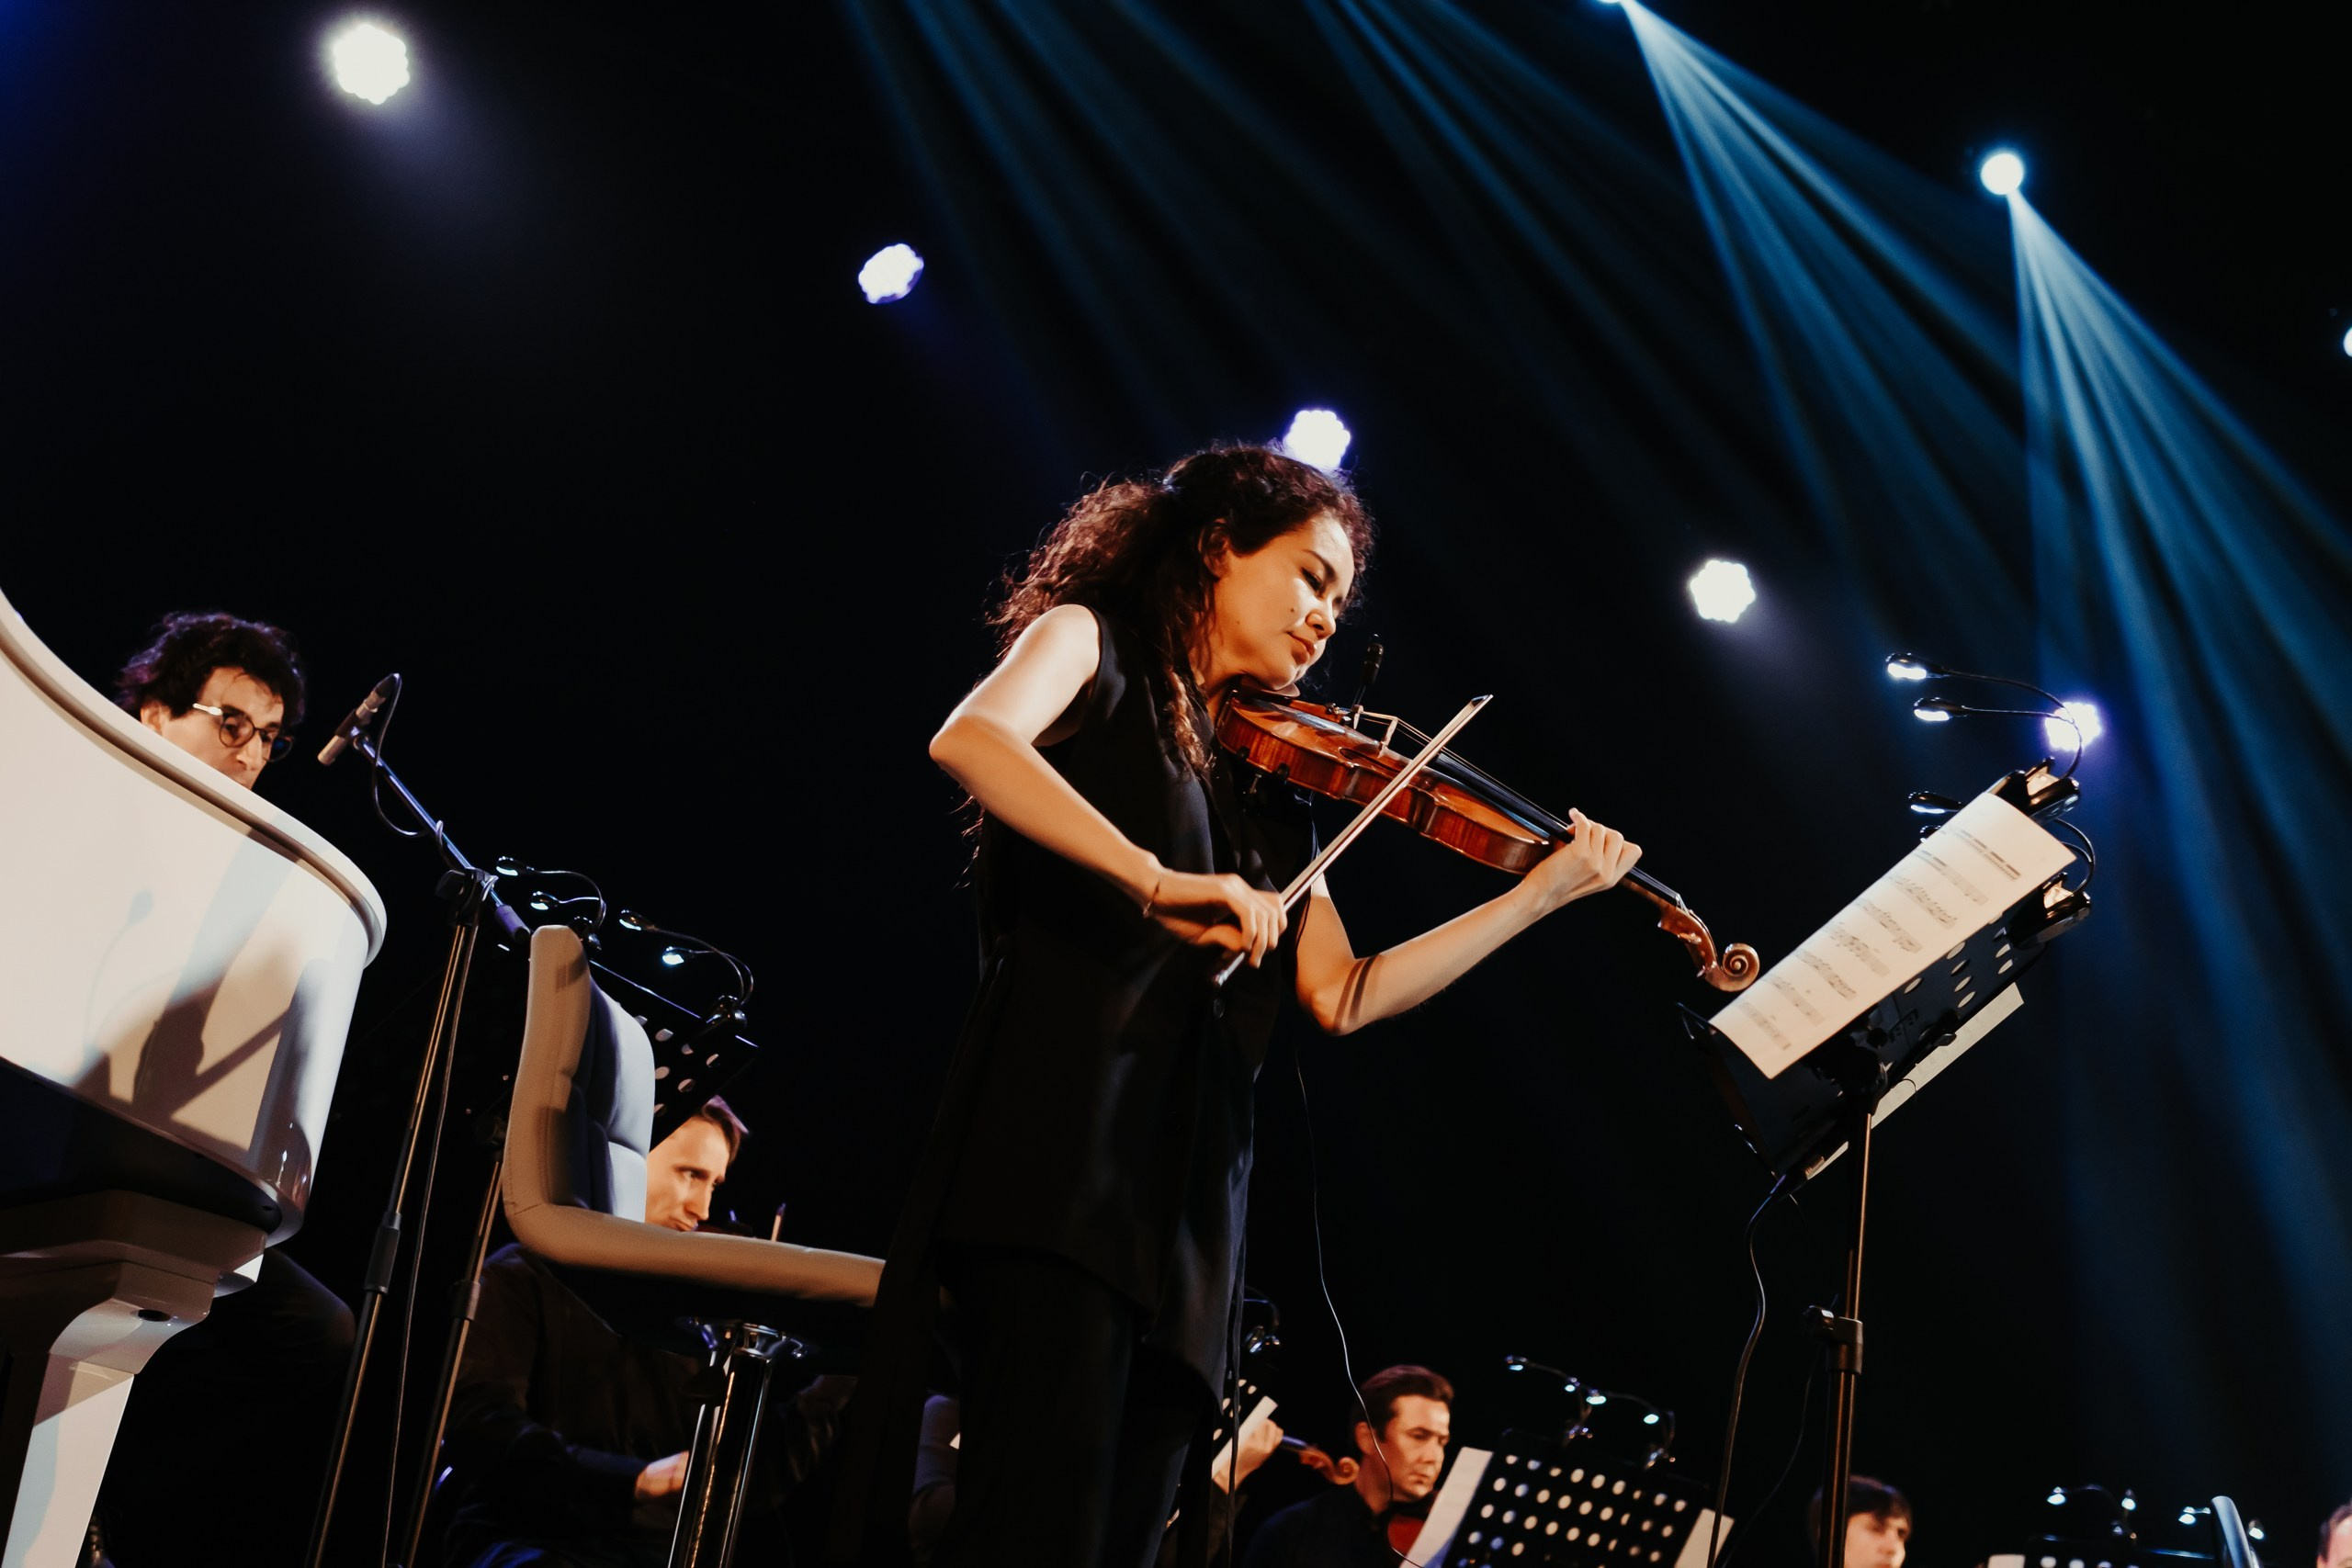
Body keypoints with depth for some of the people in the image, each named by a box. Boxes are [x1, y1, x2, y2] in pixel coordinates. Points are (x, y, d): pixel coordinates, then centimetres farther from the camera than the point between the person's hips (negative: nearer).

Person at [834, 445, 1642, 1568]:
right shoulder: (1096, 643, 9)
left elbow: (1343, 997, 16)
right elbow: (969, 738, -14)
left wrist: (1543, 891, 14)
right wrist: (1156, 881, -24)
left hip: (1186, 1199, 7)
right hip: (1061, 1145, -7)